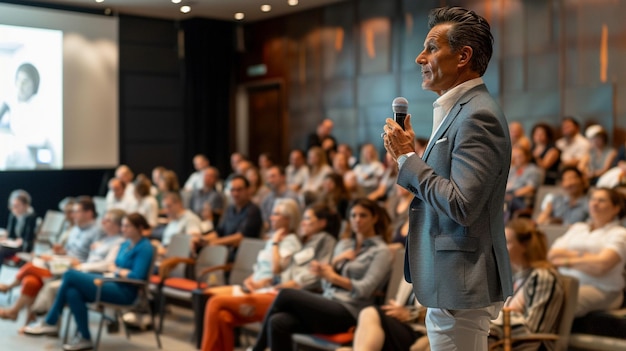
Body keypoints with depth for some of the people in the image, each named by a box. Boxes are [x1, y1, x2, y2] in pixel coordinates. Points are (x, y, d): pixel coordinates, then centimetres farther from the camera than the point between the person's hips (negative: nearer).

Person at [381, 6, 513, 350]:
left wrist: (407, 156, -16)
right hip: (450, 282, 10)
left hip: (461, 285, -10)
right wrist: (409, 154, 2)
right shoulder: (458, 110, 11)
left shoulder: (478, 116, -18)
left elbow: (462, 205, -26)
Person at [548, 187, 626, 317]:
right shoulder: (577, 227, 24)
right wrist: (581, 256, -2)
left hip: (600, 290, -4)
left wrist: (566, 261, -1)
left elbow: (601, 266, -11)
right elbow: (552, 255, 11)